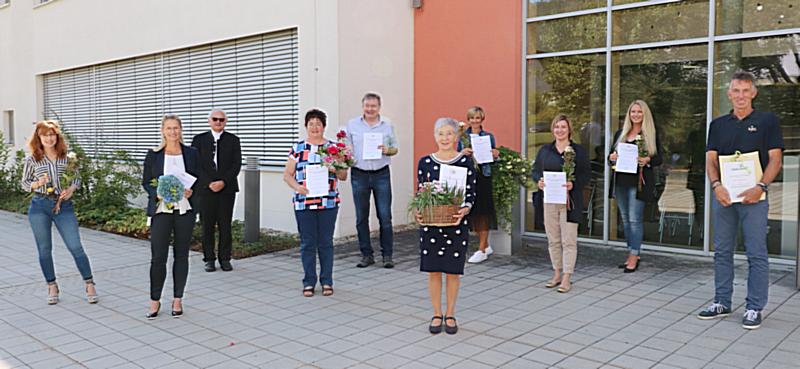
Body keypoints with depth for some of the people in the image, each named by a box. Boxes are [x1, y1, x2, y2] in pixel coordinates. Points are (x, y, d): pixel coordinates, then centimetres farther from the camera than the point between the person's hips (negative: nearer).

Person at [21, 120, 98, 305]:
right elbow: (24, 184, 6)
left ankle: (90, 285, 6)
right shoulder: (32, 160, 2)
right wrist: (38, 183, -14)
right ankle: (52, 287, 23)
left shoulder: (66, 158, 4)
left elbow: (76, 178, 11)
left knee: (76, 246, -3)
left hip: (64, 205, 0)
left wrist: (71, 189, -9)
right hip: (40, 206, 0)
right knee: (44, 249, 8)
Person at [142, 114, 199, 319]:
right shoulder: (154, 155, 3)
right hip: (161, 210, -1)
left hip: (185, 210, 1)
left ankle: (177, 300, 19)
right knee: (158, 257, -2)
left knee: (181, 255, 8)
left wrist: (191, 191, -10)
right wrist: (157, 193, -13)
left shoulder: (191, 153, 5)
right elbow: (146, 182, 6)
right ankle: (155, 301, 12)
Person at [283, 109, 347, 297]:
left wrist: (335, 169, -13)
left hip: (328, 203, 0)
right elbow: (287, 175, 5)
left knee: (326, 243, 5)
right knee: (307, 243, 4)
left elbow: (344, 176, 8)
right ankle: (309, 282, 15)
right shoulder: (297, 148, 7)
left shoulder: (333, 147, 7)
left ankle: (327, 282, 15)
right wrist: (298, 187, -13)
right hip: (303, 203, 0)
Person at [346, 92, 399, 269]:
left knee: (385, 216, -2)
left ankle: (387, 255, 8)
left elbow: (395, 148, 11)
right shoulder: (352, 124, 6)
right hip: (359, 174, 1)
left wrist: (387, 150, -10)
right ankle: (366, 254, 17)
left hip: (381, 174, -1)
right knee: (361, 217, 5)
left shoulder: (387, 125, 6)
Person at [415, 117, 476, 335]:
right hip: (430, 224, 1)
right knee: (433, 270, 6)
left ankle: (450, 315, 22)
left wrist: (464, 210, -20)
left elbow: (471, 194, -1)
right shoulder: (425, 162, 3)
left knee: (453, 271, 6)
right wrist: (418, 212, -11)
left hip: (456, 224, -1)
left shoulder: (466, 162, -1)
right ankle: (437, 315, 21)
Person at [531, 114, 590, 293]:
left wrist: (574, 184, -18)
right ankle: (557, 273, 22)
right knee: (553, 239, 10)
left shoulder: (578, 151, 1)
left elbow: (586, 174, -1)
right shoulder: (545, 150, 11)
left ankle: (566, 278, 4)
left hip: (569, 201, -3)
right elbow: (536, 170, 13)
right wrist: (539, 181, -8)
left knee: (568, 240, -2)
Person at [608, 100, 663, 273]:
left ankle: (634, 256, -2)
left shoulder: (652, 134, 1)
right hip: (621, 181, 5)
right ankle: (632, 254, 19)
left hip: (638, 182, -5)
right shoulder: (620, 133, 14)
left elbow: (659, 158, 0)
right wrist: (611, 157, -4)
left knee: (635, 219, -8)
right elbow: (612, 154, 18)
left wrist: (648, 160, -20)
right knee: (625, 219, 9)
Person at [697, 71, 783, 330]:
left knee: (756, 254, -1)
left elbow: (775, 158, -3)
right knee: (722, 252, 9)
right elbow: (711, 159, 6)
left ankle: (754, 308, 8)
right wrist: (716, 185, -12)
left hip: (754, 197, -3)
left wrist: (761, 187, -17)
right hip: (723, 196, 4)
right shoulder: (718, 124, 13)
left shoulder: (767, 121, 3)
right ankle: (722, 303, 20)